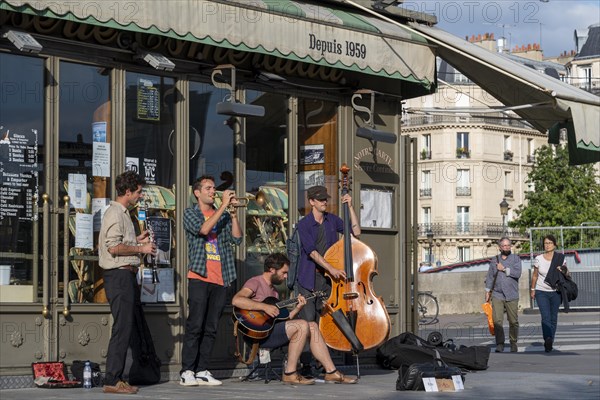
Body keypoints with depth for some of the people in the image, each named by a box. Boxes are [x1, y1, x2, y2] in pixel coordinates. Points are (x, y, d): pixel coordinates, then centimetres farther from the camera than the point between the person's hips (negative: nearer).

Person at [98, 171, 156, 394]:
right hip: (119, 275, -11)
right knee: (123, 328, -10)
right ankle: (112, 381, -8)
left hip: (126, 275, 11)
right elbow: (114, 247, -21)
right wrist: (140, 249, -12)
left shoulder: (122, 213, 21)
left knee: (137, 324, 12)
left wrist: (137, 240, 16)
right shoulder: (115, 213, -12)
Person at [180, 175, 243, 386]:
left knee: (211, 328, 5)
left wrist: (233, 213, -4)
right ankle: (187, 372, -7)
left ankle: (202, 371, 9)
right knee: (195, 325, -8)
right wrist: (223, 206, -13)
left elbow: (236, 239, 6)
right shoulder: (191, 213, 6)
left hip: (220, 279, 5)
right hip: (199, 277, -5)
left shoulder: (223, 215, 18)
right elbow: (203, 229, -15)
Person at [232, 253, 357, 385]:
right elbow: (236, 300, -25)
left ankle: (331, 372, -1)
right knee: (302, 325, -22)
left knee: (312, 326, 0)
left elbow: (281, 319, 17)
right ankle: (290, 374, -17)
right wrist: (265, 307, -26)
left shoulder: (273, 290, 24)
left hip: (273, 331, 10)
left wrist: (298, 308, 5)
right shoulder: (255, 283, -4)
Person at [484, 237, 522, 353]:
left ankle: (513, 344, 12)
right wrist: (487, 291, 12)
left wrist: (504, 269, -7)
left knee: (513, 321, 0)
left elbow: (517, 273, -9)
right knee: (497, 320, -10)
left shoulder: (516, 259, 6)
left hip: (511, 295, -1)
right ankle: (500, 344, -9)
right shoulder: (494, 260, 14)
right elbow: (489, 277, 18)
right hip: (497, 294, 1)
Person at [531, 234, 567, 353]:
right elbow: (535, 275, 11)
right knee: (545, 317, -18)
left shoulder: (560, 258, 1)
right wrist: (532, 289, 12)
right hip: (541, 292, -2)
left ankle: (550, 342, 15)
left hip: (555, 292, 2)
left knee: (553, 318, 5)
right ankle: (547, 340, -35)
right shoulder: (538, 259, 1)